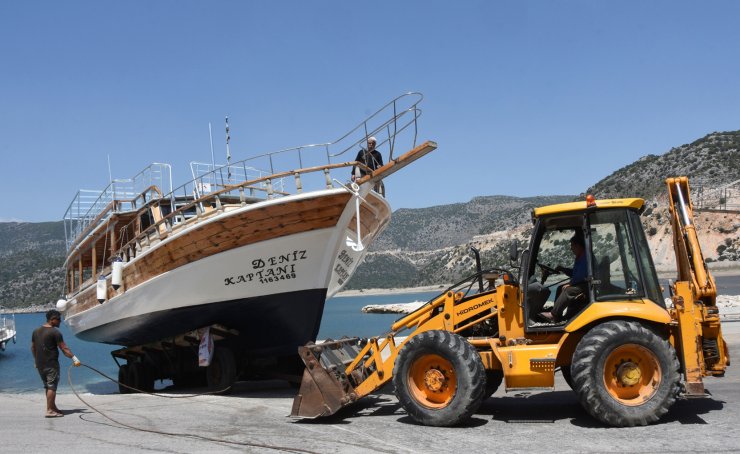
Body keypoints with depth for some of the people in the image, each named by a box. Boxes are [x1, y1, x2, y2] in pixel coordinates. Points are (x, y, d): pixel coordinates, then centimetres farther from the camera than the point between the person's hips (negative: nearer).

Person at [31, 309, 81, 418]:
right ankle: (50, 410, -5)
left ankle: (53, 408, 24)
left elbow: (33, 347, 19)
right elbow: (64, 349, -17)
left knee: (47, 386, 16)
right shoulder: (55, 332, -13)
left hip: (40, 364, 8)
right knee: (52, 386, -4)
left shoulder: (36, 331, 11)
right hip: (51, 364, -8)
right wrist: (74, 359, -15)